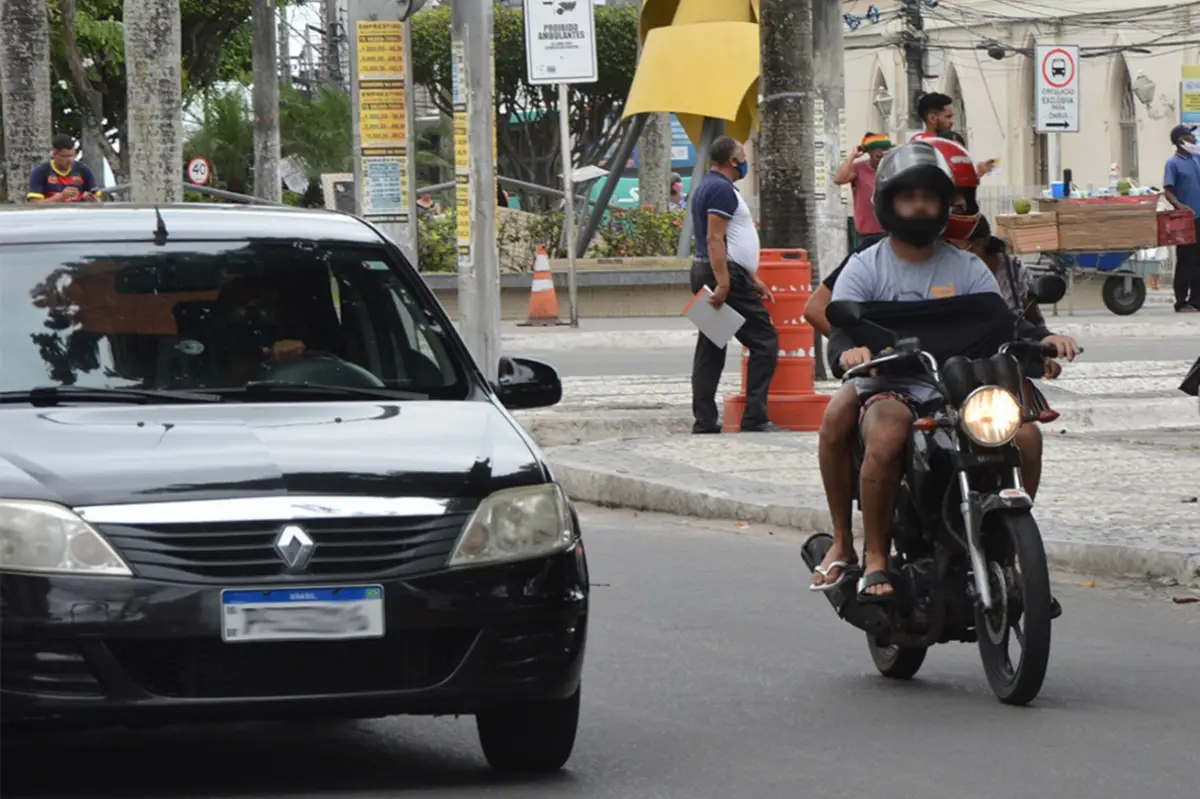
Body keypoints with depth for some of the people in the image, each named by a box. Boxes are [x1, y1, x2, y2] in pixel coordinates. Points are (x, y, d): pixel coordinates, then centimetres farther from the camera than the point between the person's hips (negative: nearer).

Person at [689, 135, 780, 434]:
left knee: (710, 350, 8)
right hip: (726, 275, -10)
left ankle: (704, 421, 5)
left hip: (706, 274, 10)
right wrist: (723, 283, -27)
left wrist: (753, 279, 27)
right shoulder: (722, 189, -12)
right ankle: (754, 418, -9)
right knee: (764, 342, -5)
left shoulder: (705, 188, 20)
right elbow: (715, 238, -21)